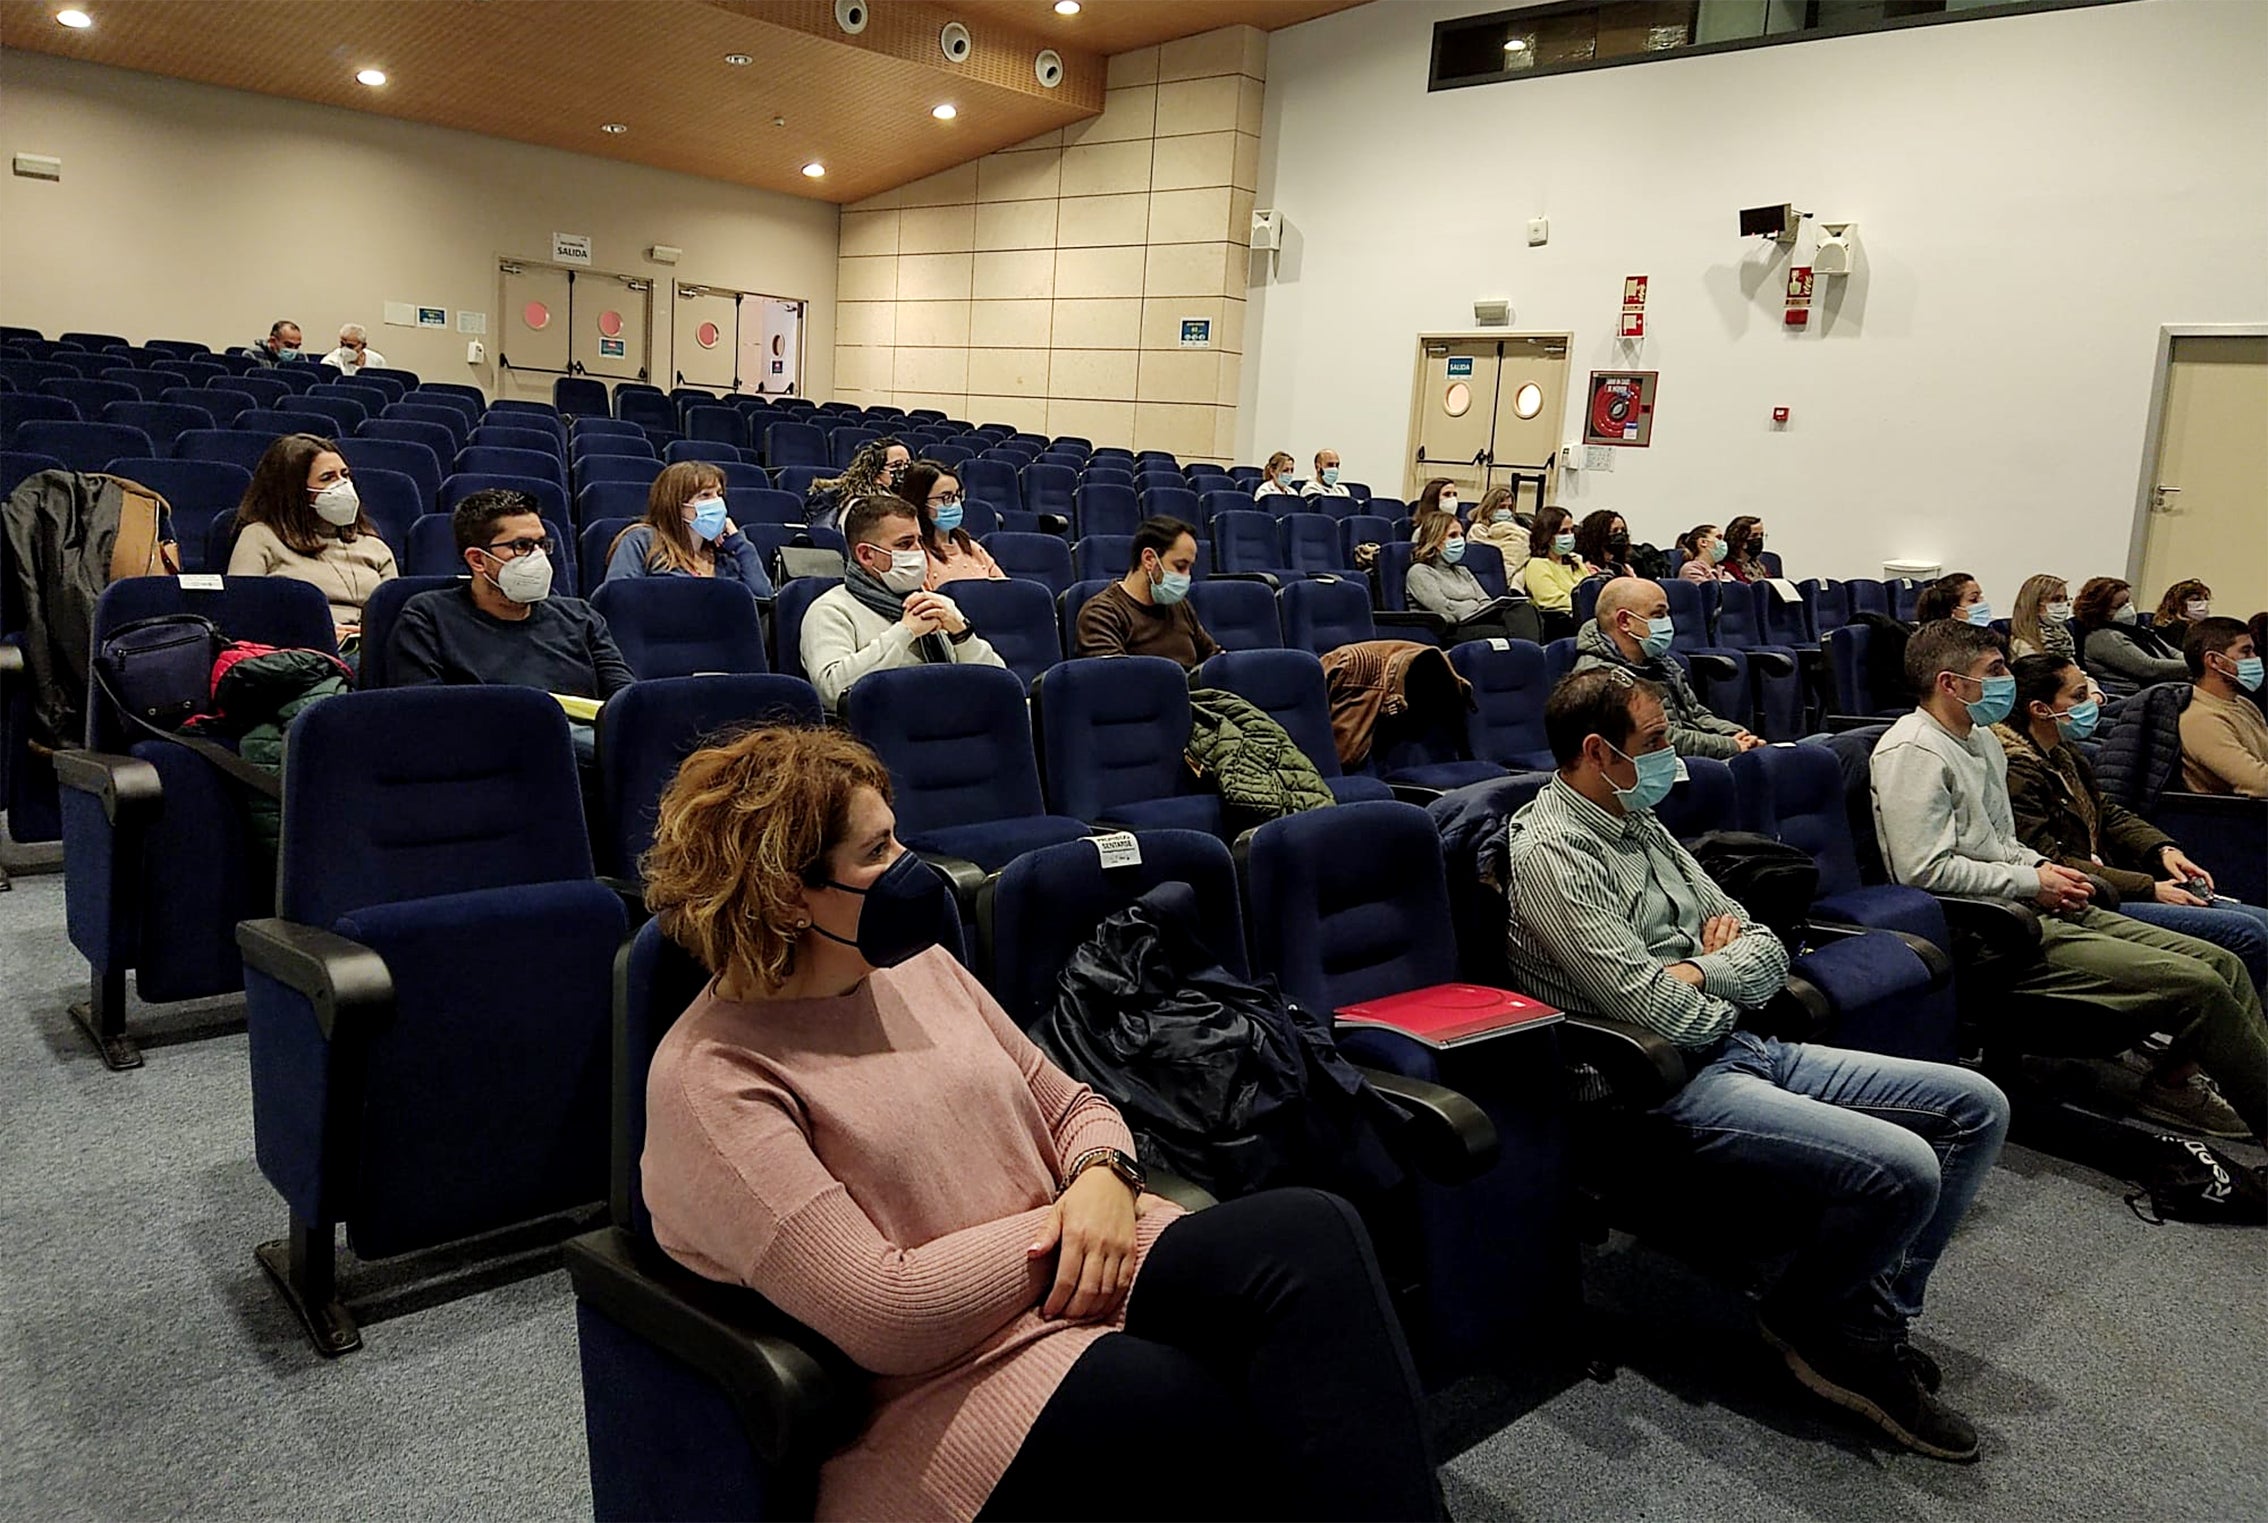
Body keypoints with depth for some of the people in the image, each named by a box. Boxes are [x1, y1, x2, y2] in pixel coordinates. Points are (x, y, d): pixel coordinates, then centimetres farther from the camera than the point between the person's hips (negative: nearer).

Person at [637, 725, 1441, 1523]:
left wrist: (1102, 1178, -6)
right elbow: (885, 1315, -18)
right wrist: (1057, 1221, -8)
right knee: (1219, 1419, -32)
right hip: (950, 1378, -6)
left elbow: (1072, 1105, 17)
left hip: (1089, 1274, 7)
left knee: (1309, 1233, -22)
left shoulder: (917, 962, 11)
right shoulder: (709, 1081, -11)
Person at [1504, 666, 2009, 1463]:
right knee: (1902, 1167, -26)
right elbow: (1654, 1008, -22)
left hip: (1741, 1048, 10)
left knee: (1976, 1106, 3)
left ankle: (1871, 1321, 5)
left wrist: (1700, 972, -7)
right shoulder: (1551, 852, -14)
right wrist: (1726, 1001, 0)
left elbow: (1767, 953, 15)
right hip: (1673, 1087, -10)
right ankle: (1805, 1317, 3)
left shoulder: (1642, 827, 15)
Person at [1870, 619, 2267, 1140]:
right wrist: (2031, 882, -12)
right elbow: (1925, 871, -21)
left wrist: (2041, 866, 6)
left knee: (2223, 964, 1)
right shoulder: (1913, 751, -13)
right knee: (2198, 986, -15)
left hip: (2032, 906, 10)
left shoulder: (1983, 739, 18)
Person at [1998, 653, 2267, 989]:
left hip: (2105, 889, 10)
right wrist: (2150, 889, -16)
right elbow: (2049, 866, -20)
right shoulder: (2017, 770, -16)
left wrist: (2163, 849, 3)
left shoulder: (2062, 754, 16)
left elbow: (2110, 813, 23)